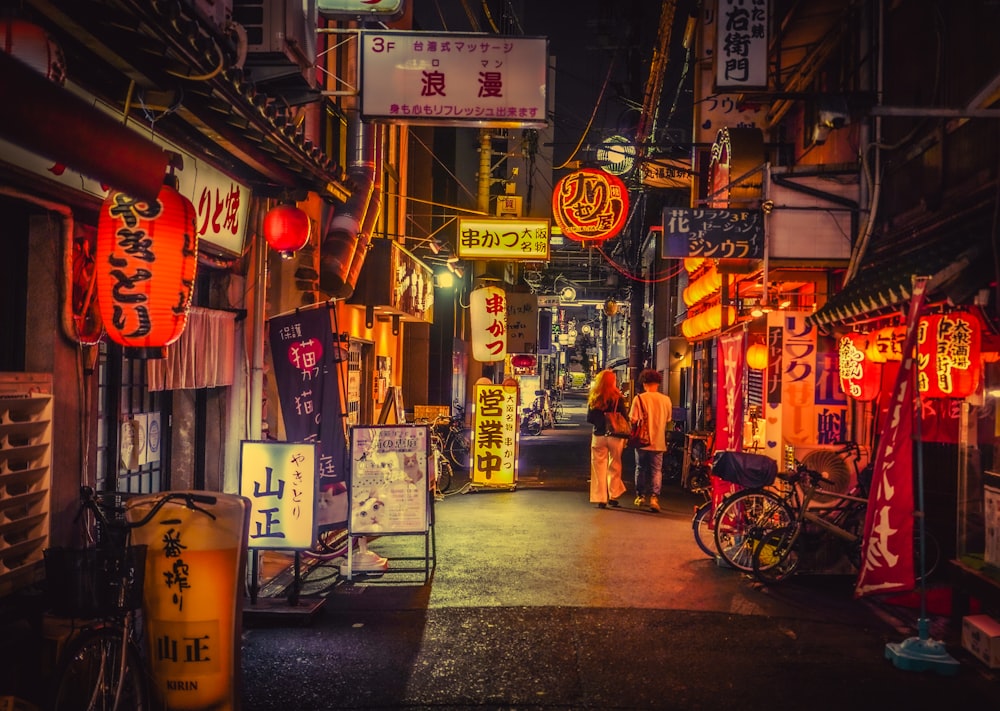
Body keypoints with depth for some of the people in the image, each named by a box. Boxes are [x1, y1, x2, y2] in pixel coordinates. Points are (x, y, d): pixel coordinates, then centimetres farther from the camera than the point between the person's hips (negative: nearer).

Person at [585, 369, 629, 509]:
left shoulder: (594, 399, -4)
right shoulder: (617, 398, -10)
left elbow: (589, 419, 2)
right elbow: (625, 418, -7)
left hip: (598, 437, 1)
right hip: (615, 436, -1)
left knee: (599, 468, 8)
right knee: (614, 467, 14)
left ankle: (600, 499, 7)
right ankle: (613, 496, 21)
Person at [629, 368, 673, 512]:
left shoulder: (639, 398, -11)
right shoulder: (666, 399, -2)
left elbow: (633, 420, -12)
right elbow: (668, 421, 8)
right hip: (659, 441, 1)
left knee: (641, 468, 13)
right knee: (656, 470, 6)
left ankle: (641, 496, 21)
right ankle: (654, 497, -8)